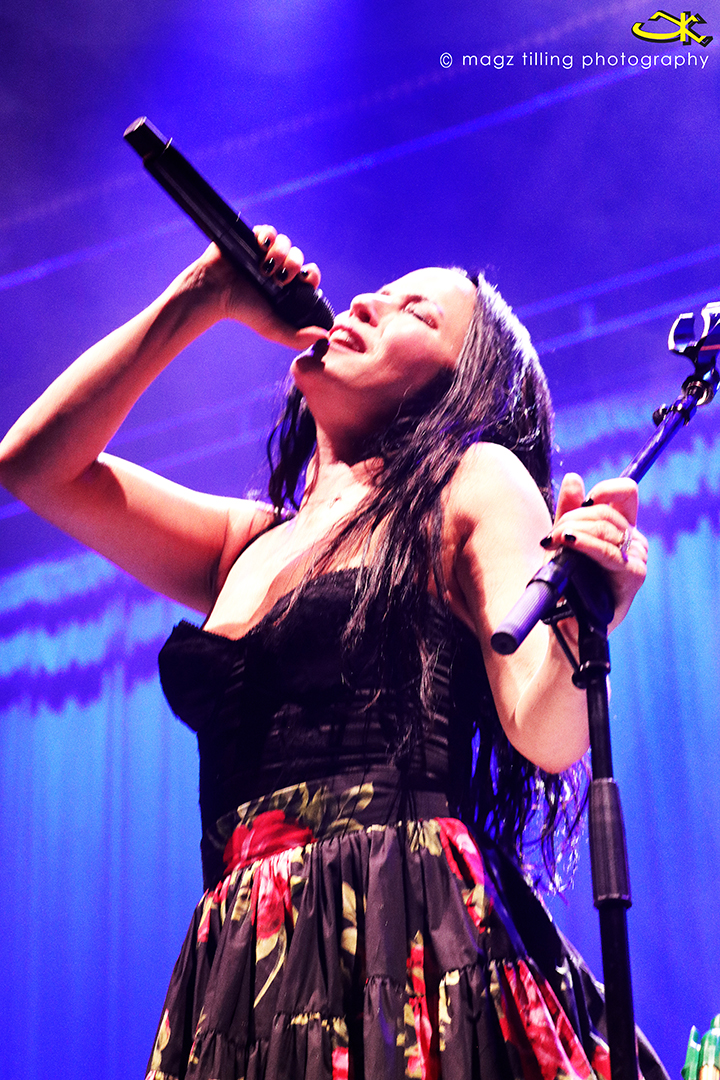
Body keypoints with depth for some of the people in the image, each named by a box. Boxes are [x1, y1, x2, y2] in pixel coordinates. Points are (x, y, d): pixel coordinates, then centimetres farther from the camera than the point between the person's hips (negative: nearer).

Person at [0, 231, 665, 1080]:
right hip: (245, 968, 5)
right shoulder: (250, 542, 22)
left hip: (413, 942, -5)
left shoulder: (477, 482, 7)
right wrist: (201, 302, 20)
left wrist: (580, 617, -29)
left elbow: (545, 735, -5)